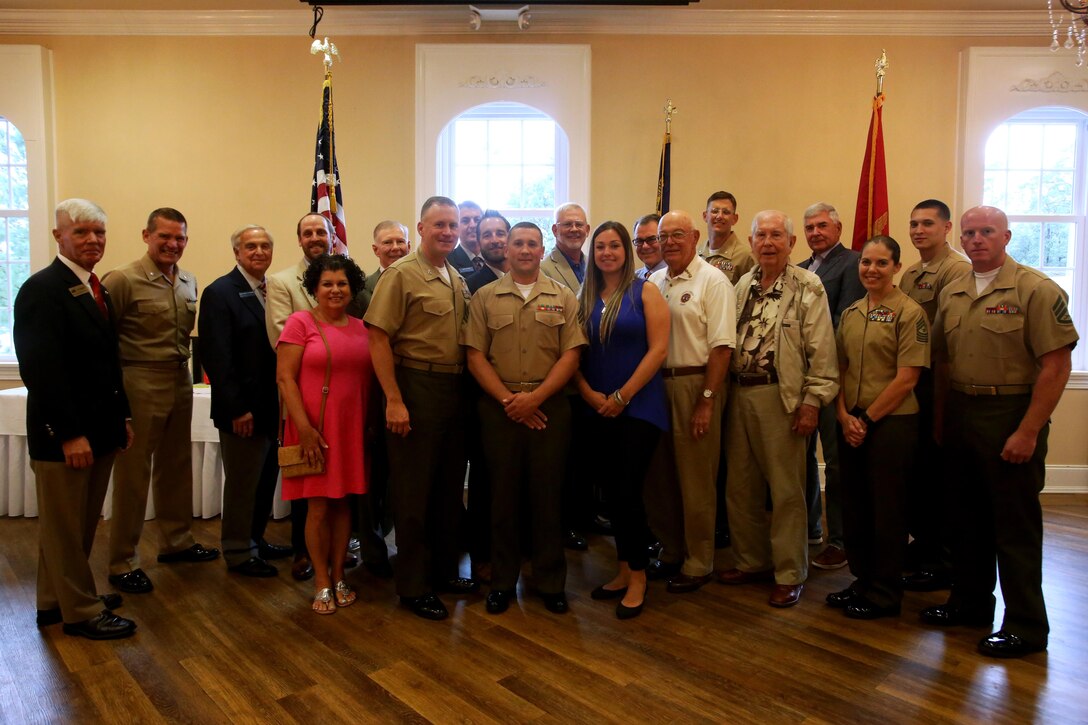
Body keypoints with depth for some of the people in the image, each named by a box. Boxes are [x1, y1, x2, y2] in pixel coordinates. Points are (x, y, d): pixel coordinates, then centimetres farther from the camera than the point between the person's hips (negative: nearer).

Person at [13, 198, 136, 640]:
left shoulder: (94, 288, 12)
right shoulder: (42, 289, -14)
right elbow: (41, 368, -20)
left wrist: (121, 417, 13)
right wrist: (69, 433, -21)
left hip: (99, 429, 9)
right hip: (63, 434, -9)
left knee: (82, 523, 18)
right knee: (65, 526, 6)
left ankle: (57, 601, 33)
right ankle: (81, 612, 19)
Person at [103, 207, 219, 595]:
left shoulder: (189, 282, 10)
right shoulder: (123, 280, -11)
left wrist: (184, 364, 6)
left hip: (181, 382, 6)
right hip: (140, 385, -6)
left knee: (177, 467, 16)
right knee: (133, 473, 1)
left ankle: (176, 541, 32)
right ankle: (123, 562, 13)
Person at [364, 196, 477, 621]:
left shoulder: (458, 279, 13)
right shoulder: (401, 275, -9)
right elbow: (378, 339, -14)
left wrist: (467, 392, 11)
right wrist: (394, 401, -18)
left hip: (455, 390, 7)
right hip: (417, 389, -7)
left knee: (450, 487, 15)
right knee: (413, 491, 2)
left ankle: (443, 570, 31)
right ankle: (413, 585, 16)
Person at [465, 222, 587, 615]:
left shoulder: (563, 298, 6)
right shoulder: (484, 297, 6)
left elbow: (570, 356, -1)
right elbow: (475, 356, 1)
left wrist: (534, 397, -11)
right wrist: (508, 399, -9)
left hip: (549, 405, 0)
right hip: (499, 406, 0)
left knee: (548, 493, 5)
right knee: (503, 493, 7)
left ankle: (551, 581, 18)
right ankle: (502, 580, 20)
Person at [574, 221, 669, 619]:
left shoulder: (645, 292, -3)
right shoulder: (584, 298, 10)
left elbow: (658, 349, -10)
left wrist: (622, 396, -13)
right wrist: (589, 394, -8)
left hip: (639, 407, -4)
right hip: (598, 411, 5)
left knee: (628, 491, -5)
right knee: (612, 492, 10)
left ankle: (638, 577, 12)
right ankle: (624, 571, 24)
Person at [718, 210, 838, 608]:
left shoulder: (808, 287, -4)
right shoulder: (742, 285, 13)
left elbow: (821, 350, -9)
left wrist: (812, 401, -13)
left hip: (782, 397, -6)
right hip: (739, 395, 6)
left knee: (786, 490, 2)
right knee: (740, 486, 13)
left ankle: (789, 575, 15)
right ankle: (752, 561, 29)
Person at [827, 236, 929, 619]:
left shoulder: (909, 313, -8)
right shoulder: (850, 314, 11)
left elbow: (906, 378, -13)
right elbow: (840, 369, 11)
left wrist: (867, 419, -11)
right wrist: (845, 417, -3)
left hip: (891, 423, -6)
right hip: (850, 425, 6)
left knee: (887, 511, 4)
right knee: (854, 507, 12)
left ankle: (885, 593, 18)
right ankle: (862, 580, 28)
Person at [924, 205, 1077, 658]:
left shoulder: (1036, 290, -9)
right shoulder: (951, 294, 10)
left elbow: (1057, 365, -14)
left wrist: (1027, 432, -18)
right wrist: (942, 420, 9)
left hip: (1011, 417, -6)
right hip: (960, 414, 6)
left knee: (1016, 526, 2)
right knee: (967, 518, 15)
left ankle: (1026, 625, 16)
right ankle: (969, 603, 31)